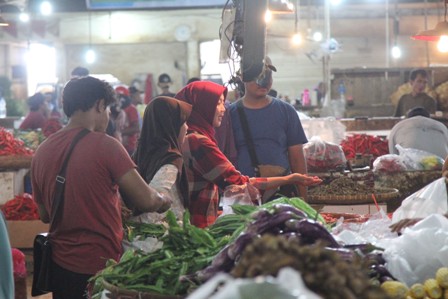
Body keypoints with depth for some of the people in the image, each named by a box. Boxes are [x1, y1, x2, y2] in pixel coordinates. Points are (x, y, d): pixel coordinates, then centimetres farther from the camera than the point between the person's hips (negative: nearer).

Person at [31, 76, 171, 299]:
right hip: (101, 267, -5)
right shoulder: (104, 145, -15)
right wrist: (163, 201, 4)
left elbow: (44, 215, 12)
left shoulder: (42, 151, 1)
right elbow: (145, 201, -18)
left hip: (60, 265, 5)